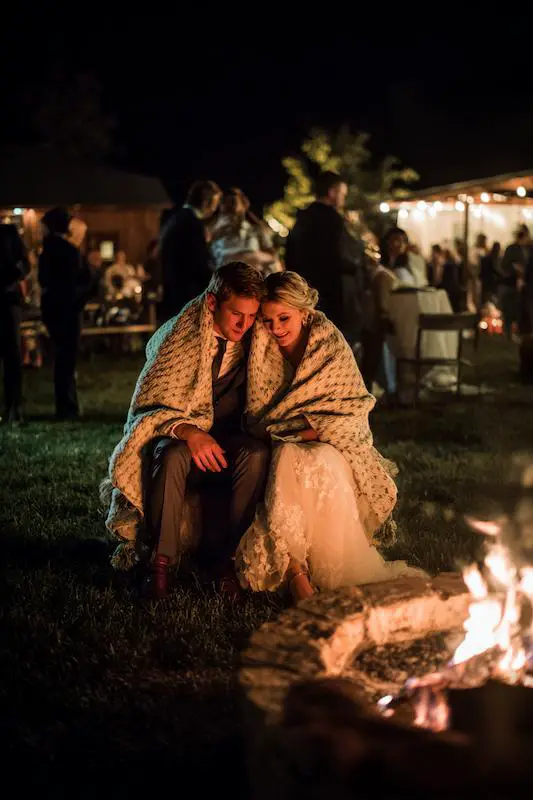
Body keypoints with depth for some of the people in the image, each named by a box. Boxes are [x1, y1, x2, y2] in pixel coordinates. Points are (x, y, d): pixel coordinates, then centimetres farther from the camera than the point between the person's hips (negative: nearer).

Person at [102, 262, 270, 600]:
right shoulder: (178, 335, -8)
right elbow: (149, 402, -12)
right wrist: (188, 432, -32)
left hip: (230, 446, 2)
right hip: (177, 438, -2)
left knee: (258, 453, -32)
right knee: (172, 455, -38)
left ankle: (225, 557, -22)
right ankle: (159, 562, -25)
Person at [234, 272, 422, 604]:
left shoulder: (330, 344, -2)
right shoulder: (264, 349, 4)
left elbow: (354, 408, -4)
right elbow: (256, 415, 5)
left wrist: (315, 429, -18)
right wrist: (287, 433, -14)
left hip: (331, 444, -1)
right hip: (284, 445, 1)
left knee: (323, 464, -37)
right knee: (289, 458, -35)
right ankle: (295, 569, -38)